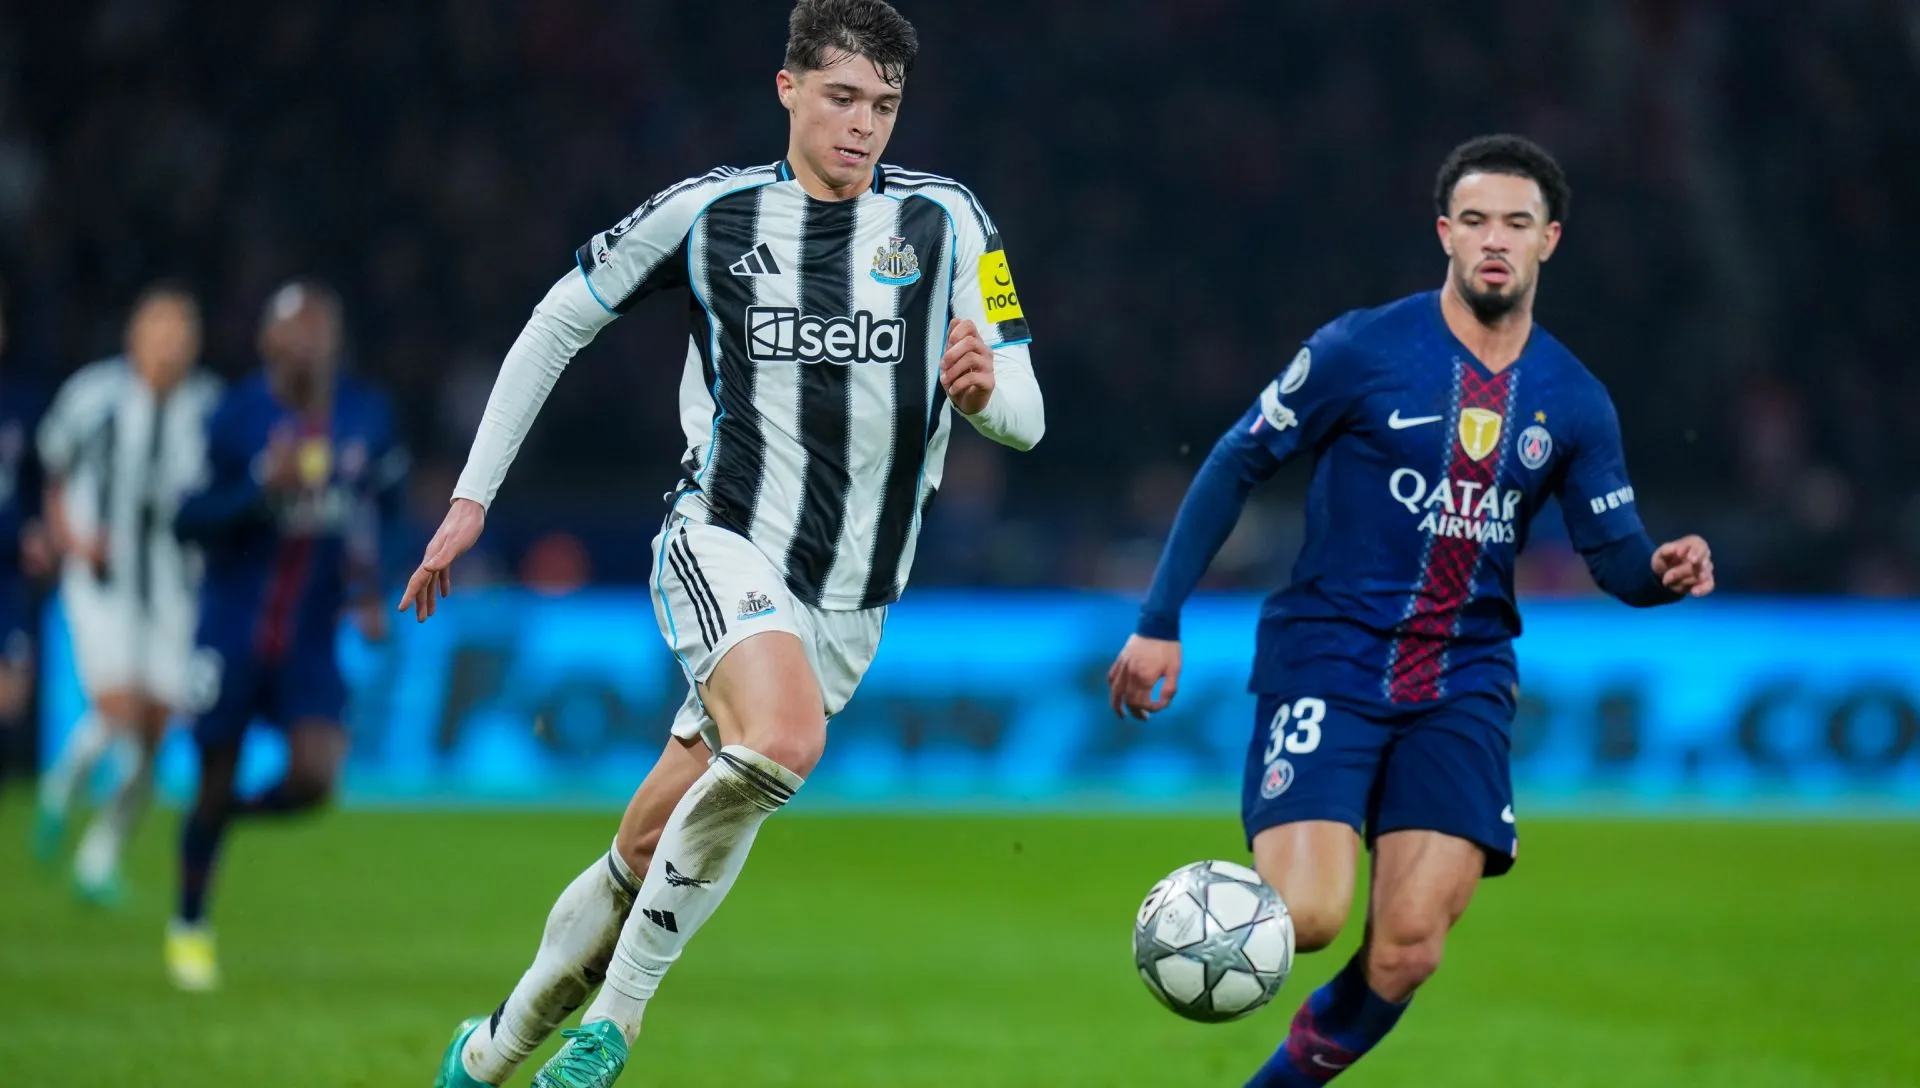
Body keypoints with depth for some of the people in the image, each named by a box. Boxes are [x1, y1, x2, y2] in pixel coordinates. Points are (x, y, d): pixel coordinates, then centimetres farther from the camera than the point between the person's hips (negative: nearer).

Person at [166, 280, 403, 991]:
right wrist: (262, 490, -29)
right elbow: (189, 519, -14)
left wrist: (367, 591, 6)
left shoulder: (367, 417, -1)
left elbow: (381, 506, 16)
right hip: (233, 631, -3)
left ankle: (225, 815, 21)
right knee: (215, 783, 6)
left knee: (314, 778, -14)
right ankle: (189, 926, 28)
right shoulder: (237, 418, -13)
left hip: (311, 639, 3)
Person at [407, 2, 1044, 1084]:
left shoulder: (944, 221, 1)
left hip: (848, 602, 3)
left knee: (650, 850, 5)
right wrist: (473, 496, 9)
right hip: (725, 542, -3)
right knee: (784, 740, -33)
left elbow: (1025, 417, 0)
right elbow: (558, 324, 11)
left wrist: (985, 388, -25)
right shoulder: (711, 213, 0)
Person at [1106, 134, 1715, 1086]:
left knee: (1406, 954, -8)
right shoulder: (1362, 350, -6)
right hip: (1327, 662, -3)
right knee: (1307, 917, -21)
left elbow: (1614, 554, 7)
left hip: (1462, 686, 3)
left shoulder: (1575, 403, 6)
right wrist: (1160, 621, -4)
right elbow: (1236, 465, 0)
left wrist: (1662, 571, -17)